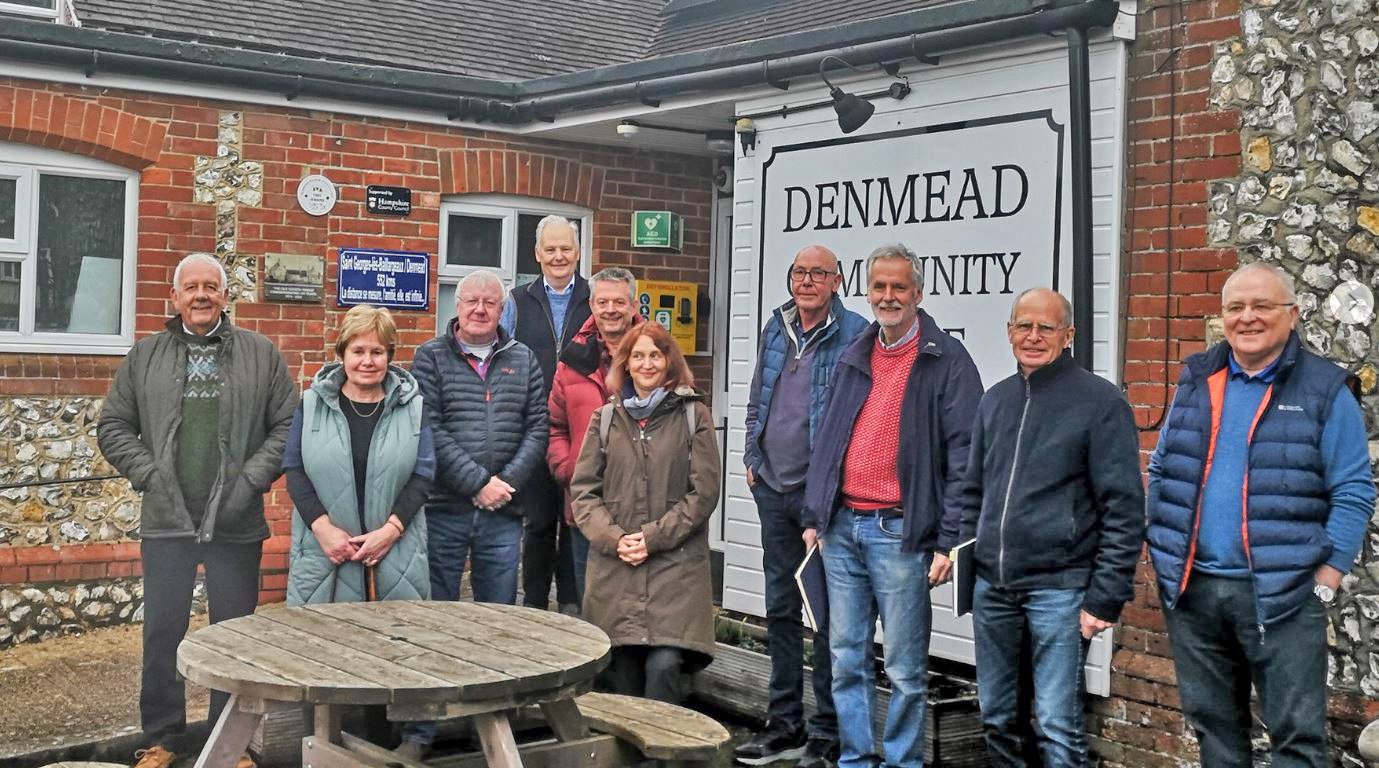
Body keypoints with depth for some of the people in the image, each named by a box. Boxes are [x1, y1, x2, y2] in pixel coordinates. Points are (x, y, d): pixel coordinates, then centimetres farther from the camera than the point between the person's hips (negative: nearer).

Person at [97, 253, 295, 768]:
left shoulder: (260, 355, 4)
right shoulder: (146, 355, 8)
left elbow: (287, 425, 2)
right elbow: (113, 426, 8)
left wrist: (252, 479, -8)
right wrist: (147, 474, -4)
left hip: (236, 525, -1)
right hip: (166, 521, 1)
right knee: (162, 633, 7)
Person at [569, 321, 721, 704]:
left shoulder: (693, 416, 5)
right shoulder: (605, 418, 13)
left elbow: (704, 491, -1)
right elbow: (583, 489, 9)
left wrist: (654, 537, -9)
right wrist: (612, 539, -7)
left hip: (674, 564, -2)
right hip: (613, 568, 3)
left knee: (664, 665, -17)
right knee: (623, 675, 4)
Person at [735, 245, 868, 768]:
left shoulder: (855, 334, -8)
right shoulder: (775, 329, 11)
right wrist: (752, 459, 13)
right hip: (773, 489, 7)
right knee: (780, 609, 13)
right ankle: (785, 725, 25)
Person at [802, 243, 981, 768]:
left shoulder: (946, 361, -4)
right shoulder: (853, 358, 14)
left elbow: (962, 458, -8)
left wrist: (948, 541, -12)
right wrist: (813, 517, 14)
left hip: (899, 532, -6)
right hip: (841, 527, 6)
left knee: (905, 667, 2)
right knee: (846, 658, 11)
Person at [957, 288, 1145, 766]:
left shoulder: (1100, 401, -5)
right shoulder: (995, 400, 13)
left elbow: (1123, 508, -8)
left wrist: (1106, 596, -13)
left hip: (1058, 587, -6)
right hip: (991, 585, 6)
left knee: (1057, 726, -4)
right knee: (996, 717, 13)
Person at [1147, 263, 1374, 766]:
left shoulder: (1325, 389, -3)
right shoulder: (1196, 381, 9)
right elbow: (1161, 473, 15)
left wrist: (1325, 583, -10)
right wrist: (1161, 556, 8)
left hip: (1282, 594, -4)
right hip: (1191, 591, 4)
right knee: (1212, 724, 15)